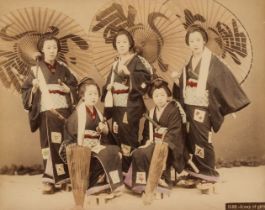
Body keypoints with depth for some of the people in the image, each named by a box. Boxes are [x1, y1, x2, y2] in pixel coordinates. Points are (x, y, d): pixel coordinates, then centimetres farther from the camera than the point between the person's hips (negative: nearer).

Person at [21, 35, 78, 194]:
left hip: (64, 110, 3)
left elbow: (75, 86, 14)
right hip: (47, 112, -2)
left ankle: (66, 176, 13)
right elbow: (26, 92, 4)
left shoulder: (63, 68, 12)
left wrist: (67, 89, -6)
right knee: (51, 144, -10)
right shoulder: (36, 70, 5)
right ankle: (50, 180, -5)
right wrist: (34, 89, -16)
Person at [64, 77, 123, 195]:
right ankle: (113, 185, -11)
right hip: (83, 145, -8)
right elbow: (80, 130, -21)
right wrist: (80, 148, -29)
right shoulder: (81, 108, -10)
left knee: (116, 152, -6)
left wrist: (103, 128, -7)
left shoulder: (96, 111, 11)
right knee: (108, 153, -24)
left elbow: (106, 131, 15)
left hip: (95, 144, 8)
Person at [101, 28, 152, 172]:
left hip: (131, 106, -7)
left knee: (128, 138, -8)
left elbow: (146, 77, -15)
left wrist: (128, 72, -22)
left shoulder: (137, 60, -2)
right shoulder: (115, 64, 18)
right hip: (116, 107, 7)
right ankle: (122, 169, 17)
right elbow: (109, 84, 27)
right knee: (117, 138, 7)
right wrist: (108, 88, 7)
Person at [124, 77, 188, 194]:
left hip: (169, 146, -7)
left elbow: (173, 133, -16)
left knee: (145, 154, -28)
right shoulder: (151, 112, 14)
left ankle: (162, 180, -12)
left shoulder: (174, 111, -8)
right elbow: (147, 131, 17)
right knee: (137, 153, -18)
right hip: (154, 143, 7)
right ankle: (143, 181, -8)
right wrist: (148, 141, -3)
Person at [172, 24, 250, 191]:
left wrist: (231, 105, -9)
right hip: (188, 107, 6)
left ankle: (209, 175, 9)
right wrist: (177, 81, -1)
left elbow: (226, 80, -8)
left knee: (202, 141, -4)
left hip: (202, 108, -6)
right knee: (191, 141, 7)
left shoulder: (213, 61, -8)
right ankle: (195, 174, 19)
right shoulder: (189, 62, 11)